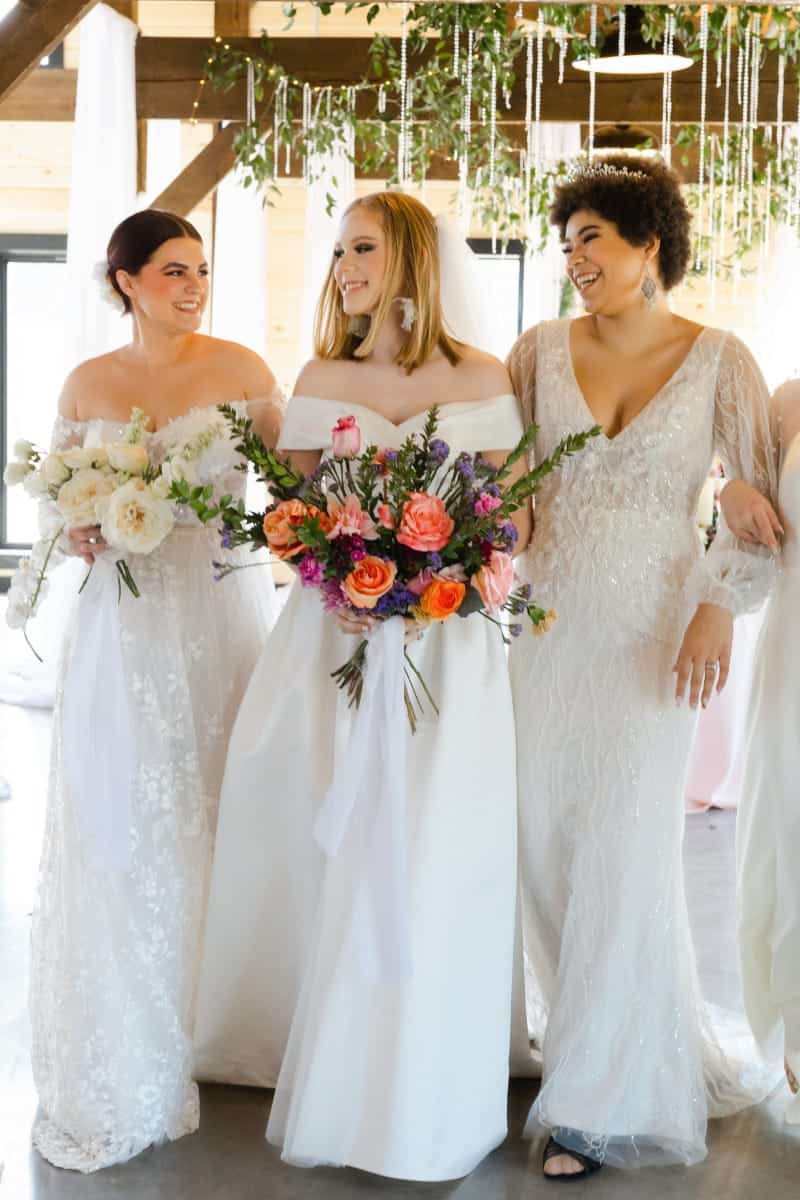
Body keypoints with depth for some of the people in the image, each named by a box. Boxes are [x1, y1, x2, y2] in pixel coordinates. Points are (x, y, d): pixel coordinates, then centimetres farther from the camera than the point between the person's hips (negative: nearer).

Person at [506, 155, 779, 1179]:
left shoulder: (717, 360, -1)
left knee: (623, 849, -4)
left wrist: (720, 610, -11)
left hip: (654, 626, -3)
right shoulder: (541, 350, 5)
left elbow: (761, 501, -1)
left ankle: (602, 1101, 9)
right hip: (546, 621, 3)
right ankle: (643, 1054, 26)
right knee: (544, 840, 6)